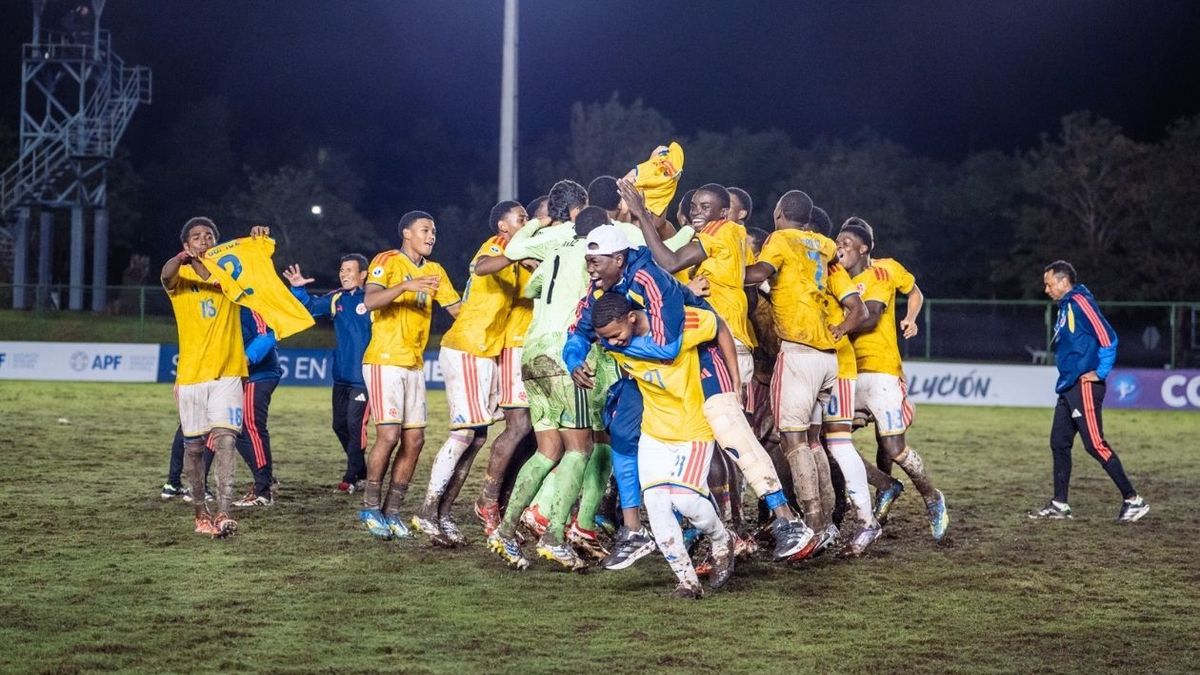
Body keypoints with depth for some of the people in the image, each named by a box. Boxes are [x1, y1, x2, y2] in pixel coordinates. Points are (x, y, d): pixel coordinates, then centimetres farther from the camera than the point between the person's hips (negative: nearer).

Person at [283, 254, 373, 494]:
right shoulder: (336, 299, 10)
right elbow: (310, 306, 11)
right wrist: (298, 289, -5)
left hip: (363, 376, -7)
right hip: (341, 375, 7)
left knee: (355, 424, -8)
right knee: (340, 425, 11)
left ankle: (352, 478, 1)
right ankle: (361, 473, 24)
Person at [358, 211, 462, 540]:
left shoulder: (434, 271, 14)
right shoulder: (387, 261, -6)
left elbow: (458, 309, 13)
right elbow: (370, 301, -22)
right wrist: (406, 285, -35)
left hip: (414, 365, 7)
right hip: (384, 361, -7)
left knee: (414, 440, 3)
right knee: (389, 435, -14)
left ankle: (391, 510, 11)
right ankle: (371, 507, 1)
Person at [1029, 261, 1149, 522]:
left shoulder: (1080, 302, -12)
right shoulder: (1065, 307, 17)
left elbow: (1107, 336, -20)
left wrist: (1100, 372, -17)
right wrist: (1066, 379, 17)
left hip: (1084, 387, -10)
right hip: (1069, 389, 10)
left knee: (1095, 444, -11)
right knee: (1059, 443, 9)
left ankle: (1133, 500, -8)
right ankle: (1059, 505, 14)